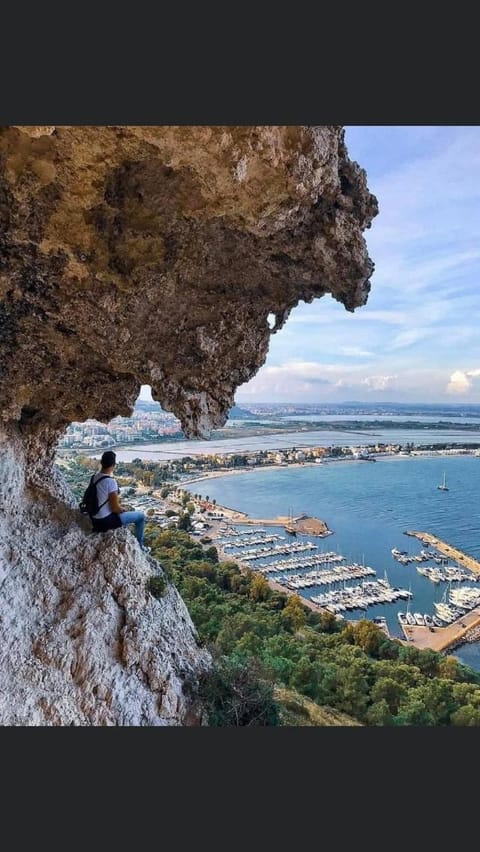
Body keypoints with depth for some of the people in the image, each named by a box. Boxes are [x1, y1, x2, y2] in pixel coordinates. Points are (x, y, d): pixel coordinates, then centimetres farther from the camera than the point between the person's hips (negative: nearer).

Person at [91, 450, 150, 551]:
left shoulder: (95, 477, 2)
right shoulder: (111, 481, -24)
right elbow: (115, 508, -21)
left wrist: (120, 509, 16)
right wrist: (122, 510, 0)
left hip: (96, 520, 8)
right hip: (106, 521, -8)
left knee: (122, 512, 36)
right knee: (141, 516, 8)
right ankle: (139, 545, 23)